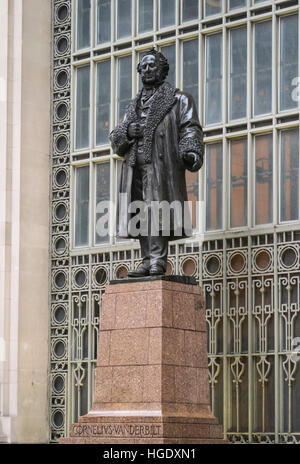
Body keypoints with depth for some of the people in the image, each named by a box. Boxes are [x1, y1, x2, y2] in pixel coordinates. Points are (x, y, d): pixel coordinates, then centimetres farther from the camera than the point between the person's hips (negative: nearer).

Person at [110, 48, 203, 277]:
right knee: (141, 215, -1)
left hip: (161, 164, -6)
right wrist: (126, 132, 0)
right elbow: (116, 141, 24)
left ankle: (158, 261, -21)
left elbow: (190, 129, -1)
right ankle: (148, 262, 0)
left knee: (156, 211, -17)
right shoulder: (134, 106, 28)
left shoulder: (179, 99, 12)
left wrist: (191, 153, -21)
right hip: (135, 165, 6)